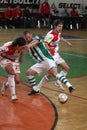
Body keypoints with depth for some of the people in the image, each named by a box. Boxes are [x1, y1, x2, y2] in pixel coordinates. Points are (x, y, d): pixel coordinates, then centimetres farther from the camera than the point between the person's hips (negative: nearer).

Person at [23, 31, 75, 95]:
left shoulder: (36, 38, -11)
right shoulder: (28, 44, 11)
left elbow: (35, 41, -35)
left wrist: (29, 45, -55)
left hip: (48, 60, -8)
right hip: (40, 62, 8)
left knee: (55, 74, -30)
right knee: (29, 72, -2)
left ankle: (69, 86, -41)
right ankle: (35, 89, 11)